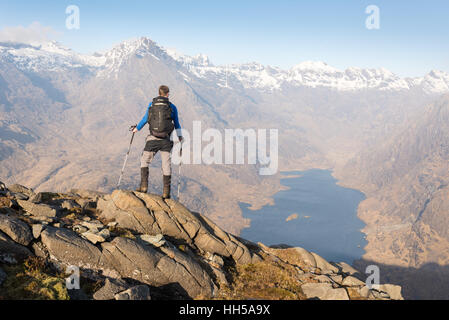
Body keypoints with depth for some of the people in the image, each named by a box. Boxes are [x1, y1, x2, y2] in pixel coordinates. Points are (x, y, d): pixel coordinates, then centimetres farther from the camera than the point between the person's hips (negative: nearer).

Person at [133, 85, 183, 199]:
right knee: (166, 165, 6)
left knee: (144, 161, 16)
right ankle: (166, 192, 4)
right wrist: (179, 136, 33)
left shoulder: (152, 104, 4)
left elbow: (145, 119, 13)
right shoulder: (172, 107, 4)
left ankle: (144, 186, 9)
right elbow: (176, 123, 16)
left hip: (152, 139, 0)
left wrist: (137, 129, 31)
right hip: (166, 140, 0)